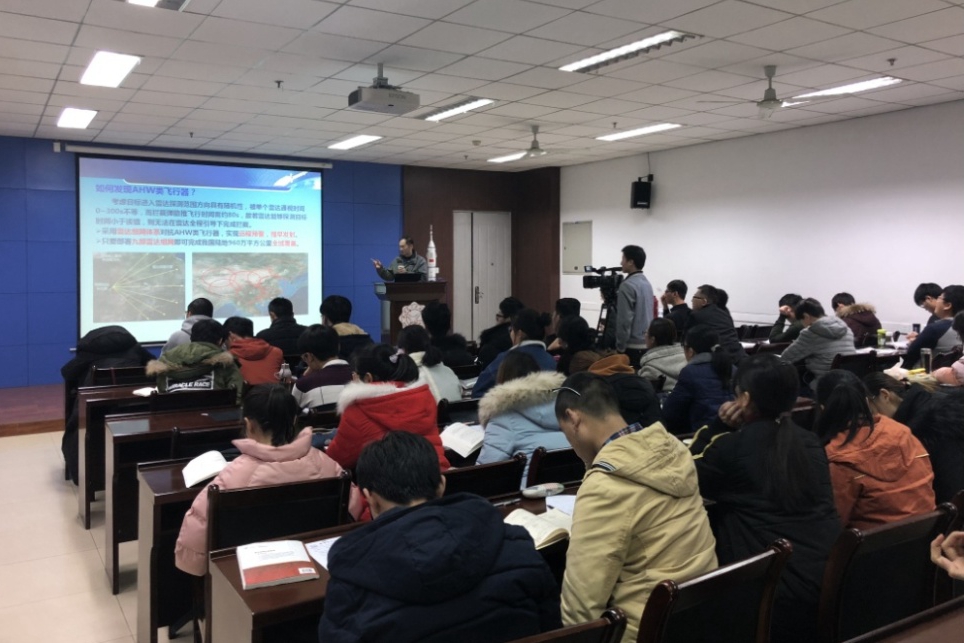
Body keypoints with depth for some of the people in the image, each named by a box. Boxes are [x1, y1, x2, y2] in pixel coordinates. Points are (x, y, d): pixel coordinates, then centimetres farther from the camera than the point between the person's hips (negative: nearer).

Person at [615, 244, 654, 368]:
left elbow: (625, 320, -17)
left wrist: (620, 347, -11)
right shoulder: (647, 283, 12)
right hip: (647, 344, 8)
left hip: (632, 346, -8)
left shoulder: (628, 285, -15)